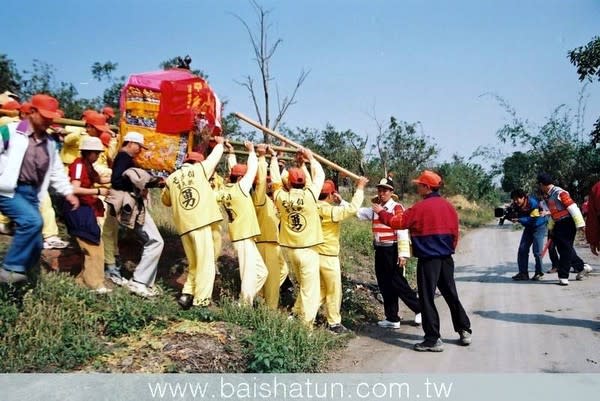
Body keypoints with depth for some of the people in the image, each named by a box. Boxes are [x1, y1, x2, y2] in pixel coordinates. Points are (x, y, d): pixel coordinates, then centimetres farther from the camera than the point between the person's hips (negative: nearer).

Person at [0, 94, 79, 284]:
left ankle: (18, 278, 16)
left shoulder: (50, 143, 14)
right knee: (32, 220, -30)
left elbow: (57, 171, 19)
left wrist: (68, 193, 9)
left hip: (31, 193, 6)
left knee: (36, 246, 2)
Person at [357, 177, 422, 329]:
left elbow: (402, 231, -15)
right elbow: (357, 211, 11)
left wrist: (403, 253, -19)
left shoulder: (397, 208, -10)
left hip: (392, 251, -7)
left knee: (397, 283, -3)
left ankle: (420, 309, 17)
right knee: (385, 286, 11)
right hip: (380, 251, 7)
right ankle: (392, 319, 20)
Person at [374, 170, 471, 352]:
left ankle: (433, 340, 4)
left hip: (428, 260, -6)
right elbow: (455, 232, 11)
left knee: (427, 298, 1)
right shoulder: (449, 206, 5)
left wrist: (381, 212, 6)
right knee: (451, 295, 18)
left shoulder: (421, 207, -13)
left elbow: (397, 222, -9)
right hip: (446, 259, 7)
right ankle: (464, 331, 24)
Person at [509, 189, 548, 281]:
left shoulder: (533, 203, -28)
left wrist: (518, 219, -36)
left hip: (539, 226, -6)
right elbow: (518, 215, 3)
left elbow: (533, 219, -30)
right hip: (528, 227, 6)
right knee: (522, 249, -3)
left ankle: (539, 273, 7)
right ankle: (523, 273, 2)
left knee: (537, 251, -9)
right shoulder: (517, 205, -9)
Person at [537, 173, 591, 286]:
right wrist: (551, 227, 20)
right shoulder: (547, 196, 10)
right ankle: (582, 267, 28)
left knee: (566, 249, -4)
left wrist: (580, 224, -20)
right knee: (563, 249, 13)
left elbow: (573, 207, -18)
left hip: (567, 223, -9)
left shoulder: (559, 193, -16)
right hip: (558, 225, 9)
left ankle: (563, 276, 1)